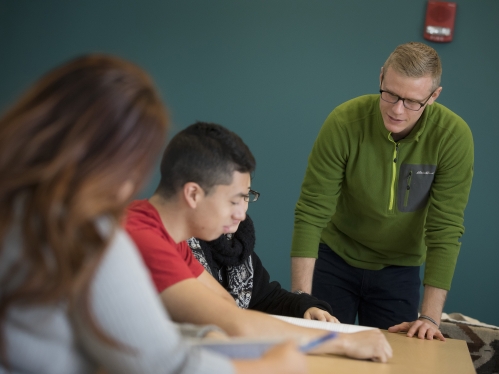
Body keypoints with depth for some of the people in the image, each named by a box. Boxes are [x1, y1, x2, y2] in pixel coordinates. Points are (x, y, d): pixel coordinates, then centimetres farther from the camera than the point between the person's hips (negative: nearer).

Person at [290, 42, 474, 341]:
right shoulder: (345, 122, -23)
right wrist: (301, 299, -29)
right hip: (335, 258, 0)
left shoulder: (454, 136, -21)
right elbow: (311, 212, -22)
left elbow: (445, 229, -20)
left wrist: (431, 317, -26)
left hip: (399, 269, 1)